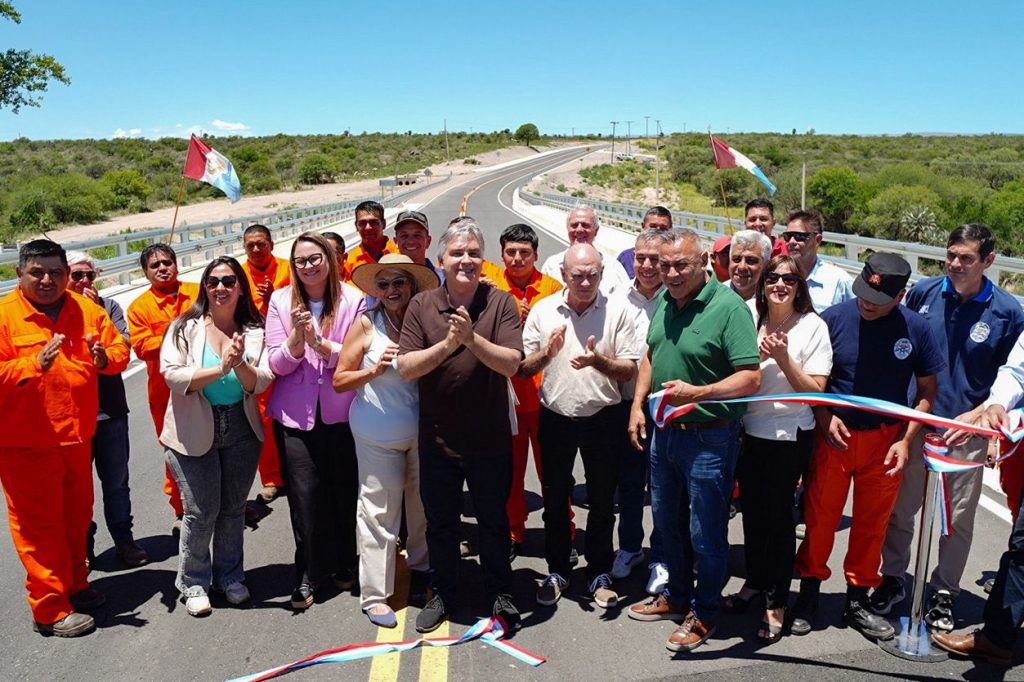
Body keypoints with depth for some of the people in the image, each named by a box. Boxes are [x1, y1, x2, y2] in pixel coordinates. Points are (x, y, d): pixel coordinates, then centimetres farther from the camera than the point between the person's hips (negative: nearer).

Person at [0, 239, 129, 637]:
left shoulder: (86, 310, 4)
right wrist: (35, 364, -30)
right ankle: (49, 610, 15)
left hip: (76, 437, 5)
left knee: (77, 517, 18)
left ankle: (75, 585, 37)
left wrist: (106, 358, -16)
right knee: (39, 526, 3)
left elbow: (119, 348, 5)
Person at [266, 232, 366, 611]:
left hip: (340, 412, 0)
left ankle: (343, 565, 30)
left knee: (343, 490, 8)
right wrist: (296, 336, -19)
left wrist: (319, 343, -21)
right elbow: (278, 365, -1)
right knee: (304, 494, -1)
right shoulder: (281, 300, 1)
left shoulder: (352, 299, -2)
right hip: (296, 414, 0)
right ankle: (307, 575, 16)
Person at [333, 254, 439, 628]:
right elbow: (339, 380, -5)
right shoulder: (366, 324, -7)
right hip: (378, 436, -4)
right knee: (379, 512, 1)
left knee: (424, 502, 17)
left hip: (422, 431, 4)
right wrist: (375, 370, -18)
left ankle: (422, 562, 42)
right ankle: (374, 594, 14)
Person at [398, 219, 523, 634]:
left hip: (490, 439, -1)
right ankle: (442, 593, 38)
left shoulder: (500, 304, -6)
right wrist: (449, 342, -23)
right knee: (440, 522, 17)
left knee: (494, 521, 15)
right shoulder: (422, 305, -3)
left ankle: (500, 594, 35)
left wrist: (472, 338, -29)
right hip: (438, 438, 1)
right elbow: (405, 368, -10)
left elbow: (512, 363, -16)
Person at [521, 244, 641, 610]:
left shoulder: (618, 311, -4)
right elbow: (523, 367, 1)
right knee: (554, 499, 12)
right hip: (555, 418, 2)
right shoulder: (543, 310, 0)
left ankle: (599, 574, 27)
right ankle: (557, 571, 29)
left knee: (602, 502, 10)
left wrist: (598, 361, -24)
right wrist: (547, 353, -18)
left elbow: (629, 370, -6)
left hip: (603, 418, -1)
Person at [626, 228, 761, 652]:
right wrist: (638, 405, 9)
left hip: (708, 438, -7)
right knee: (668, 521, 22)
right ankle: (676, 596, 42)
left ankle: (703, 614, 28)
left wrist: (696, 393, -32)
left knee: (705, 533, 7)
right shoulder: (663, 301, 4)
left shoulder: (728, 307, -19)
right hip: (664, 431, 8)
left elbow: (750, 378, -23)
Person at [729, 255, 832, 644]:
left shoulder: (812, 326, -10)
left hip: (789, 435, -4)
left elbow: (816, 390, -10)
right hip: (748, 430, 4)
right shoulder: (749, 317, 0)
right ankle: (755, 581, 37)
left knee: (779, 514, 4)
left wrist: (783, 359, -21)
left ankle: (776, 603, 19)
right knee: (752, 509, 16)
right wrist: (757, 355, -12)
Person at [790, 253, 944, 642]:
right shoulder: (835, 318, -9)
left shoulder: (916, 328, -6)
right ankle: (808, 593, 24)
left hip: (885, 441, 1)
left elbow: (926, 391, 4)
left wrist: (905, 440, -5)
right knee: (819, 519, 6)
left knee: (872, 524, 11)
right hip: (834, 435, -1)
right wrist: (824, 416, -12)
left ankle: (857, 602, 27)